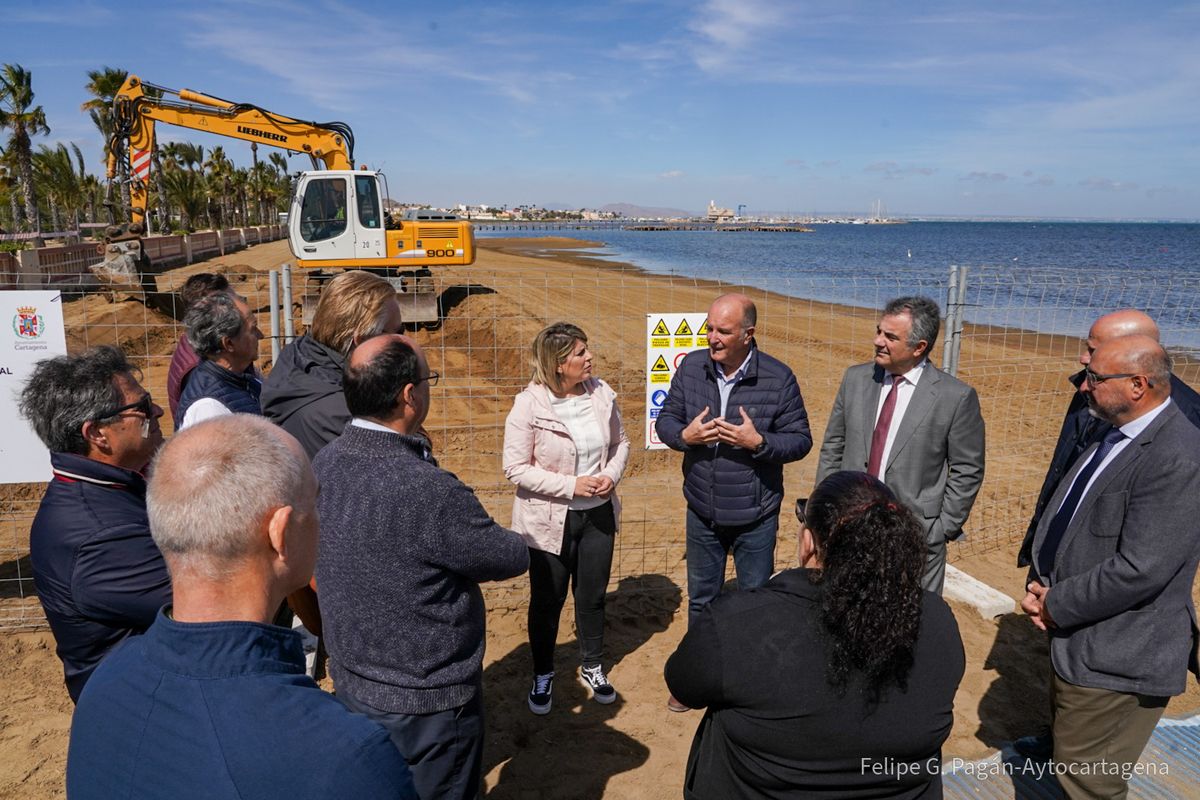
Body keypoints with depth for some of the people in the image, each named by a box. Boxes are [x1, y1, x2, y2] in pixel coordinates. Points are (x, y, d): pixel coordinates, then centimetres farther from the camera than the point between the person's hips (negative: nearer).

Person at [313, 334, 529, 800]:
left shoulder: (324, 464, -8)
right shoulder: (428, 491, -32)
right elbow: (512, 558, -18)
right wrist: (469, 544, 0)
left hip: (351, 687, 7)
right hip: (427, 704, -7)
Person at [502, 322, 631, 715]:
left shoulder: (601, 393, -6)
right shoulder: (529, 405, -19)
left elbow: (620, 442, 7)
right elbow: (516, 468, -17)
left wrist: (612, 474, -13)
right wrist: (571, 485, -22)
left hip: (598, 514, 4)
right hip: (550, 520, -4)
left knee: (593, 595, 18)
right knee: (547, 600, 14)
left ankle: (592, 667, 41)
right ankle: (543, 675, 36)